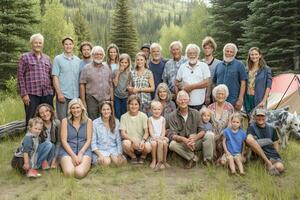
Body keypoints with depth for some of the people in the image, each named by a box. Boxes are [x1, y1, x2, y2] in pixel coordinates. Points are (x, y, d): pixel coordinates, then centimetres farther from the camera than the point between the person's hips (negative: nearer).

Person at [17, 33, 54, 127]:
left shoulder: (47, 58, 17)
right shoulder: (25, 57, 5)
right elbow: (20, 76, -1)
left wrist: (53, 92, 9)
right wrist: (24, 94, -9)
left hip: (47, 94, 4)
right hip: (31, 94, -4)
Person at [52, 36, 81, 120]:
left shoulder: (78, 60, 12)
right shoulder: (58, 59, 2)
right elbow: (55, 77, -4)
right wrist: (59, 93, -12)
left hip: (75, 95, 3)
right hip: (63, 95, -3)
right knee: (62, 119, 0)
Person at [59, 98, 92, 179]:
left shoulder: (88, 121, 9)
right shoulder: (65, 121, 7)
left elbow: (89, 140, 4)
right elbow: (64, 140, 0)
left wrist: (80, 153, -13)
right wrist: (73, 155, -13)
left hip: (84, 150, 0)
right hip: (68, 150, 0)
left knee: (80, 173, -30)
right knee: (69, 173, -30)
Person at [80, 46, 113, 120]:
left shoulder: (107, 67, 10)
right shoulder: (87, 68, 0)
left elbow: (111, 85, 11)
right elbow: (82, 85, -2)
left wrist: (112, 100, 7)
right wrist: (83, 101, -6)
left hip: (106, 100, 3)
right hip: (92, 100, -3)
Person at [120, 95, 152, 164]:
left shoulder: (143, 116, 1)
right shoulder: (124, 117, -1)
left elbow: (146, 132, -3)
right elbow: (123, 134, -7)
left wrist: (143, 141, -24)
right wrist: (133, 140, -24)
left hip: (141, 142, 0)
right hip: (130, 141, 0)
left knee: (148, 147, -32)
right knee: (126, 143, -35)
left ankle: (143, 155, 7)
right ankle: (133, 156, 1)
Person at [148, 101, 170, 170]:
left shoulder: (162, 119, 9)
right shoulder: (150, 119, 4)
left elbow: (163, 130, 5)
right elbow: (150, 130, -2)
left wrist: (162, 137, -12)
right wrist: (154, 137, -17)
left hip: (161, 137, 2)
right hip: (153, 137, -2)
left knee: (165, 143, -31)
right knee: (154, 143, -35)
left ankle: (164, 161, -14)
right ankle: (154, 160, -18)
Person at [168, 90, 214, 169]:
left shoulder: (195, 113, 1)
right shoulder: (173, 116, -5)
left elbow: (202, 130, -5)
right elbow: (172, 135, -13)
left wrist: (195, 138, -27)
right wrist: (184, 139, -33)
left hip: (196, 142, 1)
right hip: (182, 144, -1)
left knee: (209, 135, -23)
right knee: (172, 144, -32)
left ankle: (207, 160, -5)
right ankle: (193, 157, -10)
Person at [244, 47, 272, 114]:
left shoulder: (266, 69, -1)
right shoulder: (247, 70, 11)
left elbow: (268, 86, -6)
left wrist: (264, 101, -14)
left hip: (259, 99, -5)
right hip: (248, 98, 5)